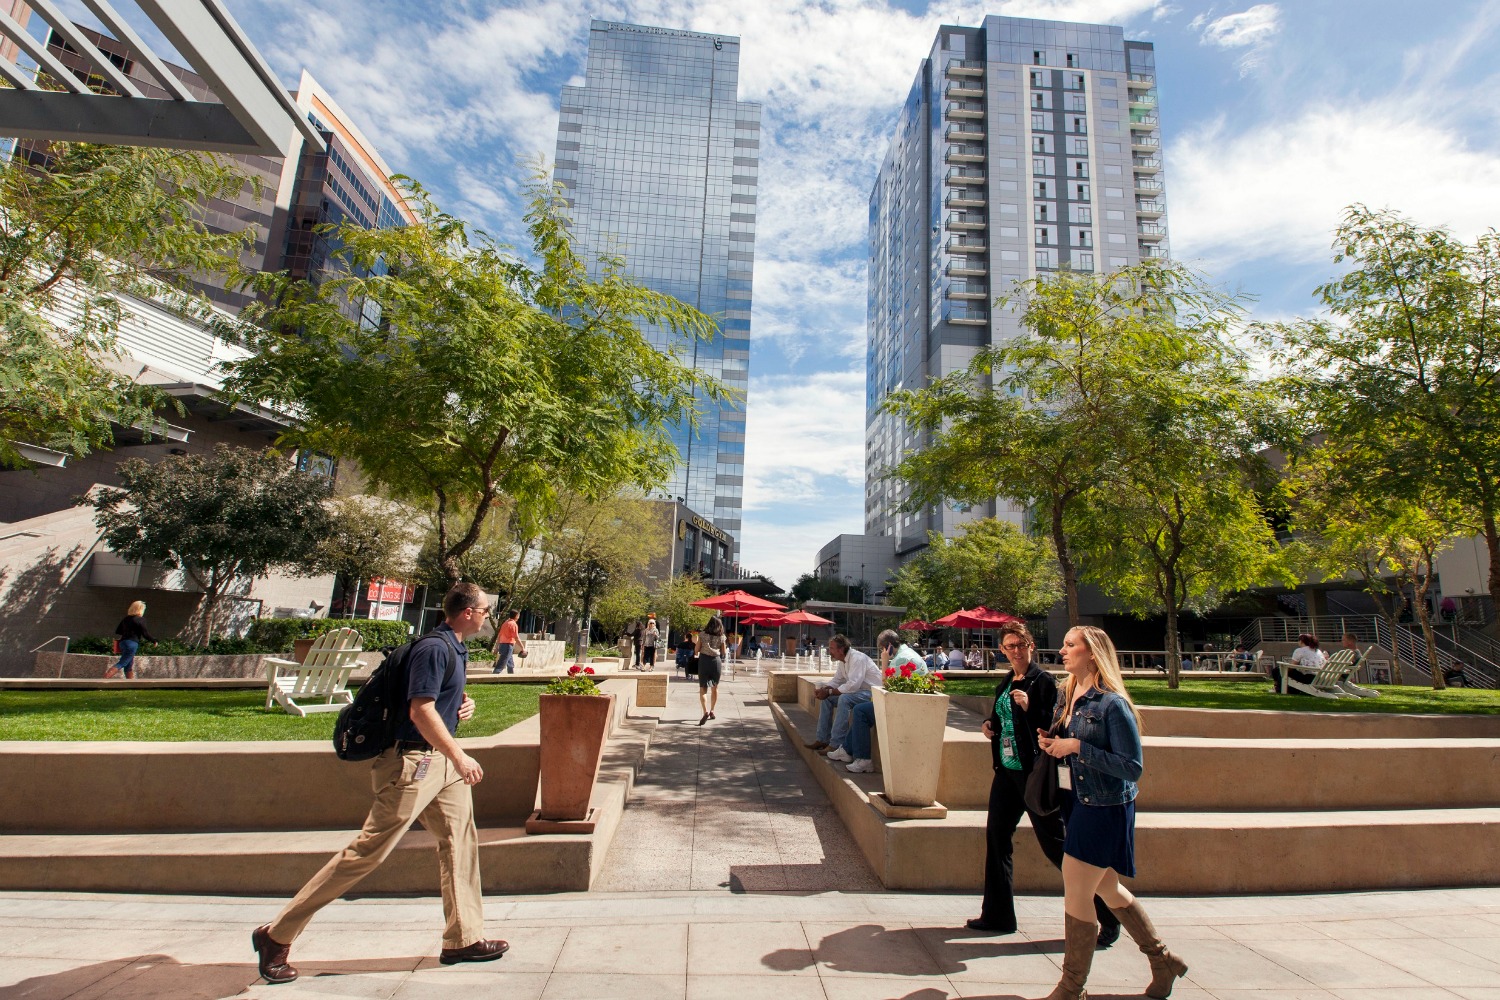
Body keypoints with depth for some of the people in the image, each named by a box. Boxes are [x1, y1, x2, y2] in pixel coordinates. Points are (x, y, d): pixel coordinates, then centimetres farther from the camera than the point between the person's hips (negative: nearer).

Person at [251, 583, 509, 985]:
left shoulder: (456, 648, 12)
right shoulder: (434, 648, -19)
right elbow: (420, 710, -25)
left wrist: (462, 706, 4)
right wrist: (460, 757, -21)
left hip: (440, 760, 10)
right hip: (412, 761, -10)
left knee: (460, 839, 9)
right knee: (367, 851, -2)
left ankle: (464, 939, 18)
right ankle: (277, 935, 14)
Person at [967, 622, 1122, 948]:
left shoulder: (1043, 681, -11)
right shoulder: (1005, 683, 11)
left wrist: (1030, 707, -29)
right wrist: (989, 726, 4)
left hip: (1034, 772, -8)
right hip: (1007, 770, 8)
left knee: (1055, 842, -1)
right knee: (996, 837, 10)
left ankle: (1106, 915, 17)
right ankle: (997, 915, 23)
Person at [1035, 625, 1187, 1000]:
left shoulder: (1112, 704, -19)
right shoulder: (1067, 696, 5)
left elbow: (1133, 767, -20)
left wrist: (1077, 747, -24)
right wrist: (1049, 743, -5)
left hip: (1105, 809, -8)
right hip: (1075, 801, 8)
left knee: (1076, 894, -1)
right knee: (1107, 888, 20)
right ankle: (1163, 961, 41)